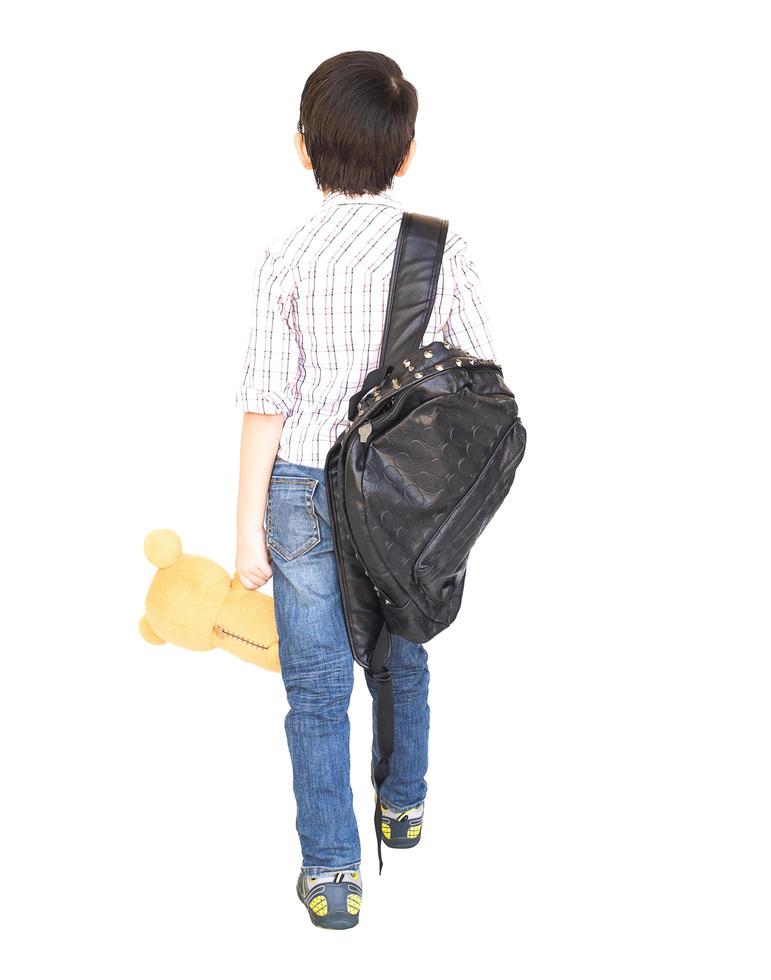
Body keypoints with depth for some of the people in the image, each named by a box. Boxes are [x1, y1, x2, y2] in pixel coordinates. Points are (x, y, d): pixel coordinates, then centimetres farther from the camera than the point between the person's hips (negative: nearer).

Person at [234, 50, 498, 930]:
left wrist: (248, 528, -4)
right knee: (402, 657, 23)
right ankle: (404, 805, 44)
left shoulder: (289, 257, -10)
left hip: (304, 488, -2)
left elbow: (267, 403, -10)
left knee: (317, 684, 8)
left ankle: (331, 872, 12)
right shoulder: (444, 247, -5)